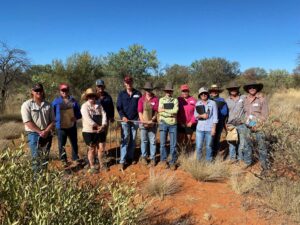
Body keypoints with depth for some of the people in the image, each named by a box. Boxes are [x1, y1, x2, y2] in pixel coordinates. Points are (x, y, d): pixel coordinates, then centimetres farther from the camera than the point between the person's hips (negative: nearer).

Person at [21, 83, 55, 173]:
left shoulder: (48, 105, 6)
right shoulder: (27, 105, -5)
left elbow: (53, 121, 5)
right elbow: (27, 122, -11)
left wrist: (46, 131, -11)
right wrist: (40, 132, -15)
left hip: (47, 134, 4)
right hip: (33, 134, -4)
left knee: (45, 157, 11)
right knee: (36, 157, -5)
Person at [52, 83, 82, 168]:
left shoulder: (73, 101, 1)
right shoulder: (56, 102, -5)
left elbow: (78, 111, 9)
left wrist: (76, 117, -10)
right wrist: (55, 121, -13)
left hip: (72, 126, 3)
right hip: (61, 127, -2)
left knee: (74, 143, 16)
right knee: (62, 144, 5)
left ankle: (75, 158, 35)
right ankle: (64, 160, 21)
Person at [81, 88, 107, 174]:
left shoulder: (99, 105, 7)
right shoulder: (84, 106, -7)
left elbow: (104, 115, -3)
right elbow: (87, 119, -19)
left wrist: (103, 125, -19)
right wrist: (97, 126, -22)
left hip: (100, 131, 4)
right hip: (89, 131, -4)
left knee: (100, 148, 11)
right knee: (91, 149, 6)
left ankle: (101, 165, 27)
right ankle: (92, 167, 20)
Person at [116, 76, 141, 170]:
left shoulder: (138, 94, 6)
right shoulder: (121, 94, 4)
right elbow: (119, 107, -1)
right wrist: (123, 116, -17)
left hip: (135, 120, 2)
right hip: (125, 120, -1)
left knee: (133, 140, 8)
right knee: (125, 140, -6)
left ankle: (131, 157, 20)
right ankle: (122, 161, -4)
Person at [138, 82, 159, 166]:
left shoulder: (155, 99, -1)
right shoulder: (141, 99, 2)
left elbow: (156, 112, -4)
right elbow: (140, 112, -1)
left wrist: (151, 120, -15)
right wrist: (143, 121, -13)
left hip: (153, 123, -1)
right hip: (143, 123, 1)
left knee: (153, 141, 3)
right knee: (144, 141, 11)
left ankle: (152, 158, 12)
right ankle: (143, 157, 23)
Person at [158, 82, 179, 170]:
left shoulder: (175, 100, 7)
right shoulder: (161, 100, 7)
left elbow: (175, 111, -10)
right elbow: (160, 112, -6)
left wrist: (164, 110, -11)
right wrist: (171, 113, -13)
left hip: (173, 124, 0)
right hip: (163, 123, 0)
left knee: (173, 144, 3)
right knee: (163, 143, 4)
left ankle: (173, 162, 14)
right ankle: (163, 160, 18)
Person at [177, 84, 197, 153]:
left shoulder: (193, 100, -3)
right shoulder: (178, 100, -1)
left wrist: (191, 122, -9)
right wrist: (179, 122, -6)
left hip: (190, 124, 0)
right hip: (180, 124, 0)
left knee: (188, 139, 11)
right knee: (180, 139, 4)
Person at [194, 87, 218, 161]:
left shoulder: (213, 103, 0)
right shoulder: (197, 103, 8)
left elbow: (215, 117, -1)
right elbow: (195, 115, 9)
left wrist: (214, 128, -5)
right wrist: (201, 116, -11)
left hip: (209, 128, -2)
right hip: (200, 128, 2)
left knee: (209, 146, 5)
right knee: (198, 146, 1)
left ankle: (209, 161, 21)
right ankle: (198, 160, 19)